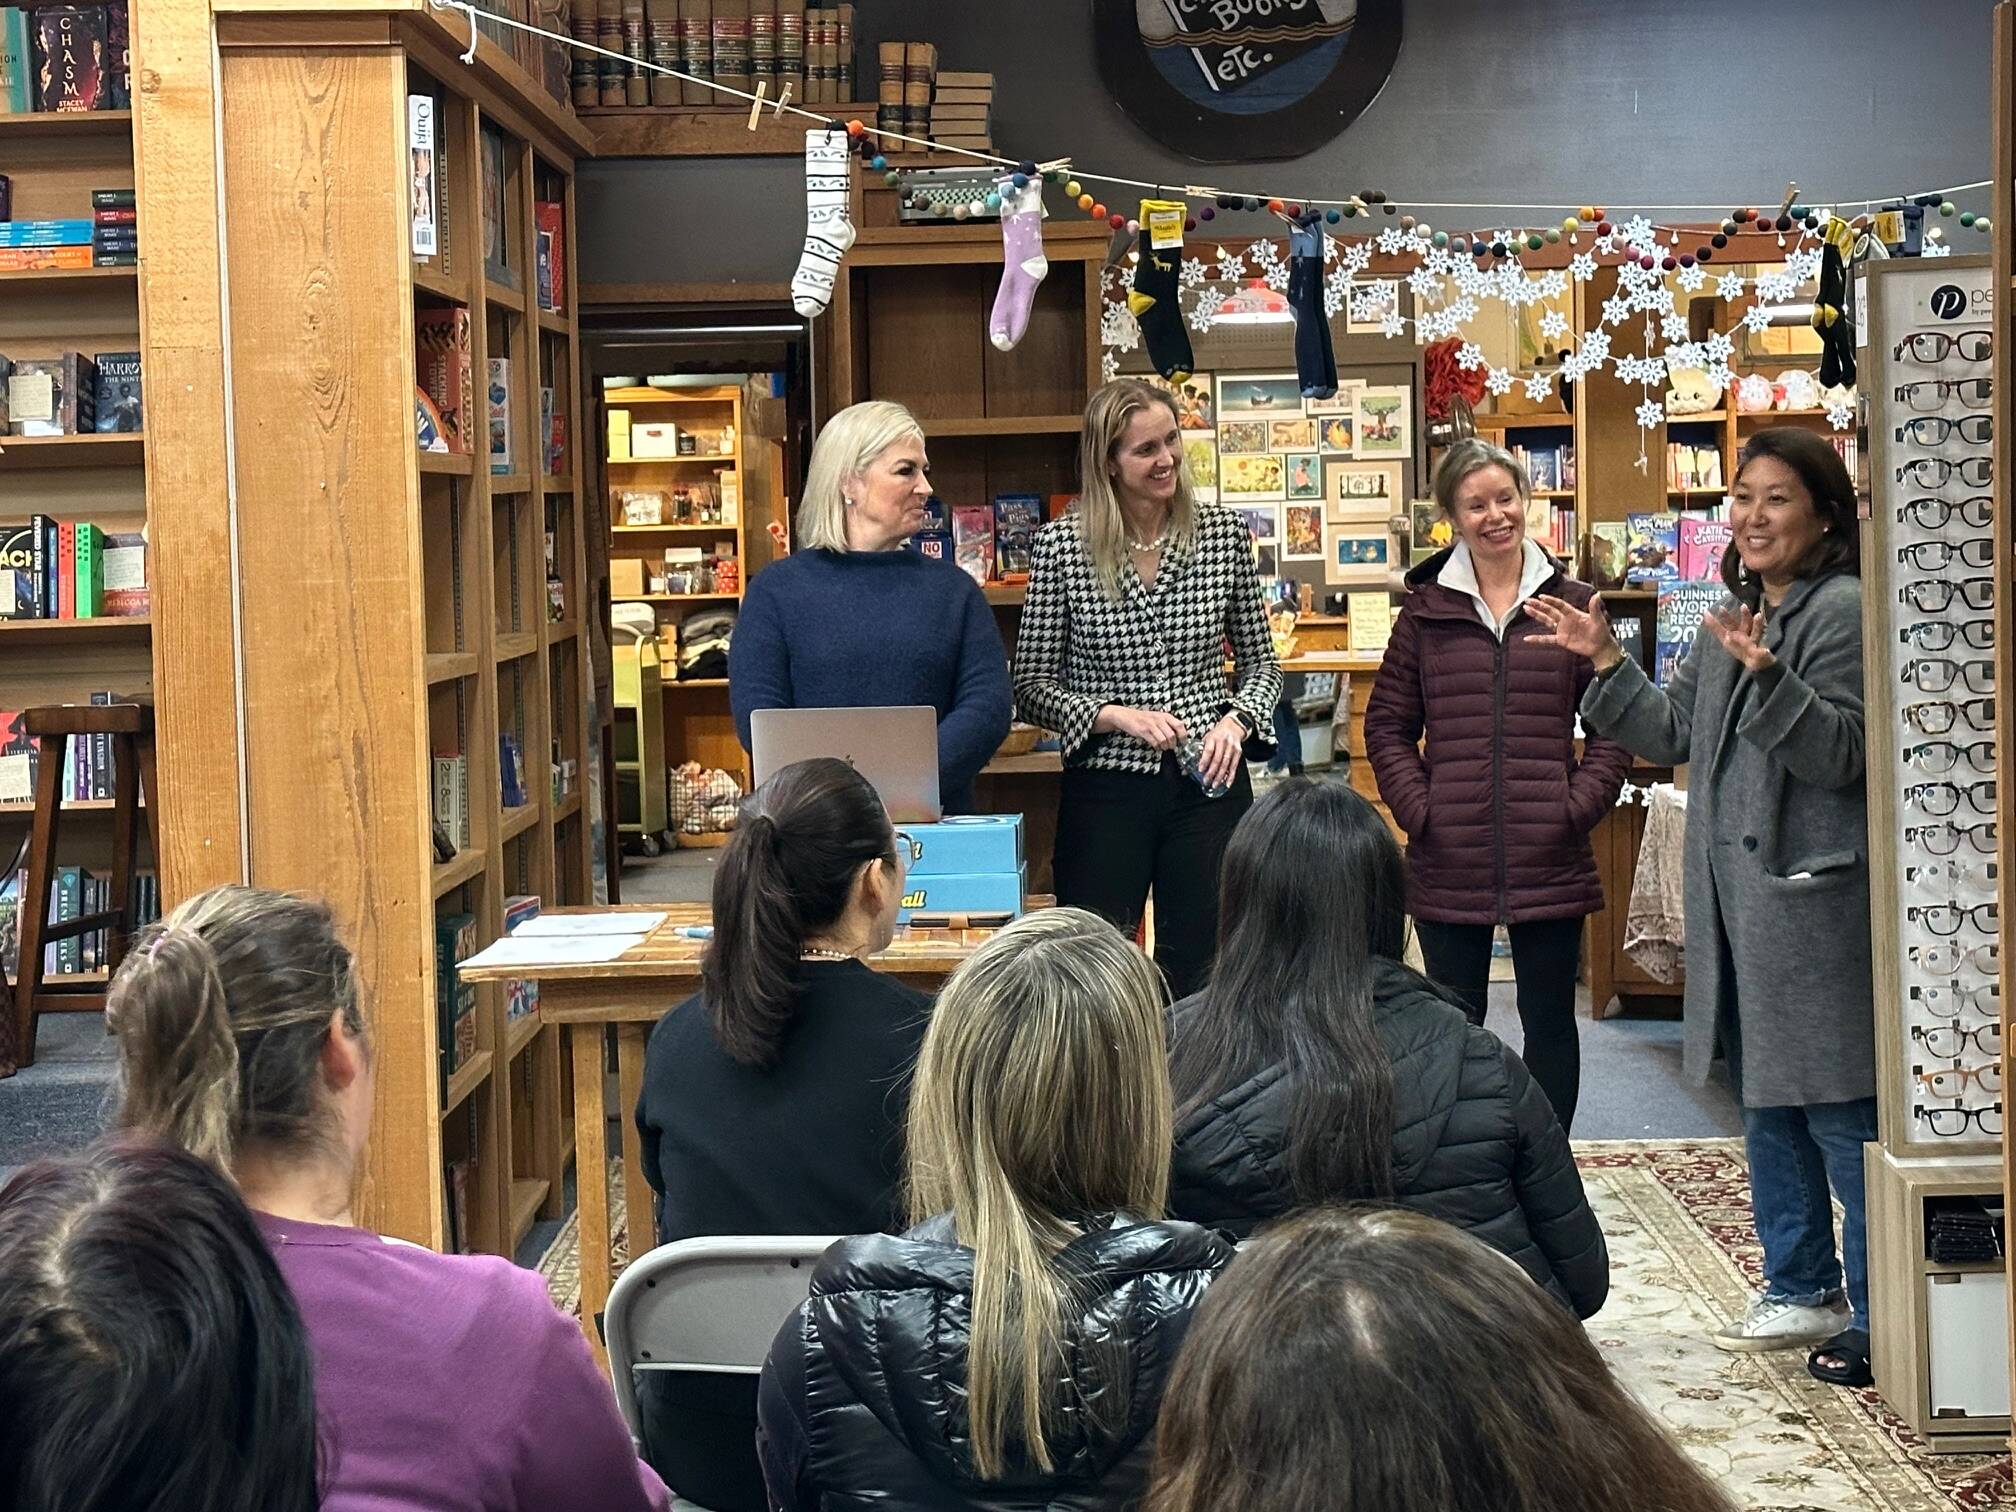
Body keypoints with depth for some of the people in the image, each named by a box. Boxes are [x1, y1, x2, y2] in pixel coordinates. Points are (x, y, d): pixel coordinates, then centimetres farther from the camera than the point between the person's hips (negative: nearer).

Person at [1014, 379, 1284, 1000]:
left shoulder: (1225, 534, 3)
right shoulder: (1061, 545, -4)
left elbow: (1259, 662, 12)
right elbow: (1031, 684, 0)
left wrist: (1235, 721, -8)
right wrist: (1116, 716, -15)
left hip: (1208, 786, 2)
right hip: (1104, 791, -2)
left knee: (1198, 972, 6)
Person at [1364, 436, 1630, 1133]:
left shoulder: (1572, 604, 2)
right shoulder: (1426, 610, 4)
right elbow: (1387, 724, 7)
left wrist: (1578, 806, -8)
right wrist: (1418, 809, -4)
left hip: (1551, 860, 0)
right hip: (1449, 862, 1)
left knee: (1550, 1021, 10)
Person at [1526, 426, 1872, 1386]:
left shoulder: (1841, 611, -11)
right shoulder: (1734, 617, 16)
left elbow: (1839, 752, -20)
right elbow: (1672, 735, 21)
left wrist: (1768, 674, -31)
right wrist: (1606, 663, 13)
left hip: (1814, 895, -9)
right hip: (1737, 891, 9)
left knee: (1838, 1110, -7)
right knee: (1765, 1101, 16)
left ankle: (1879, 1321, 0)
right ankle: (1802, 1290, 28)